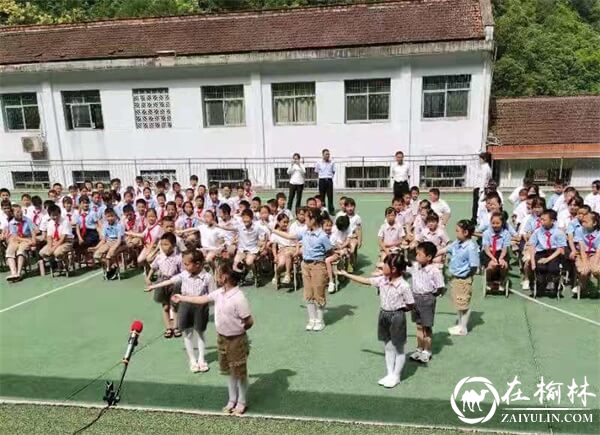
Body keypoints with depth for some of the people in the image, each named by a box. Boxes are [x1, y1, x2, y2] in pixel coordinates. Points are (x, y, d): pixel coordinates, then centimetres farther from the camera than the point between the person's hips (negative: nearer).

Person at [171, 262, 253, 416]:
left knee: (240, 373, 10)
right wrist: (182, 298, 20)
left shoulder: (239, 298, -27)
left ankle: (242, 402, 28)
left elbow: (249, 321, -21)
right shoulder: (219, 293, -3)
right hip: (222, 338, 8)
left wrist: (237, 330, -4)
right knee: (230, 371, 21)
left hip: (236, 340, -8)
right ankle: (232, 400, 37)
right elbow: (202, 299, 13)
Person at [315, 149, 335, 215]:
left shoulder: (332, 163, 2)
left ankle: (331, 210, 9)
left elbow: (333, 172, 12)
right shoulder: (319, 163, -1)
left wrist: (330, 176, 4)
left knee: (330, 196, 2)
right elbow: (316, 172, 9)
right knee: (322, 197, 5)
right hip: (322, 181, -1)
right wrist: (322, 176, 8)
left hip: (329, 180, 1)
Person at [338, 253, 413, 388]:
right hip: (384, 315, 6)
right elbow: (365, 281, 5)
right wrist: (346, 274, 7)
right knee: (388, 347, 16)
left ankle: (396, 376, 23)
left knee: (398, 348, 9)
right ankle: (390, 374, 29)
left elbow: (410, 305, -13)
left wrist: (399, 308, -7)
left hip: (397, 317, -6)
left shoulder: (404, 286, -21)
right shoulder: (382, 280, -3)